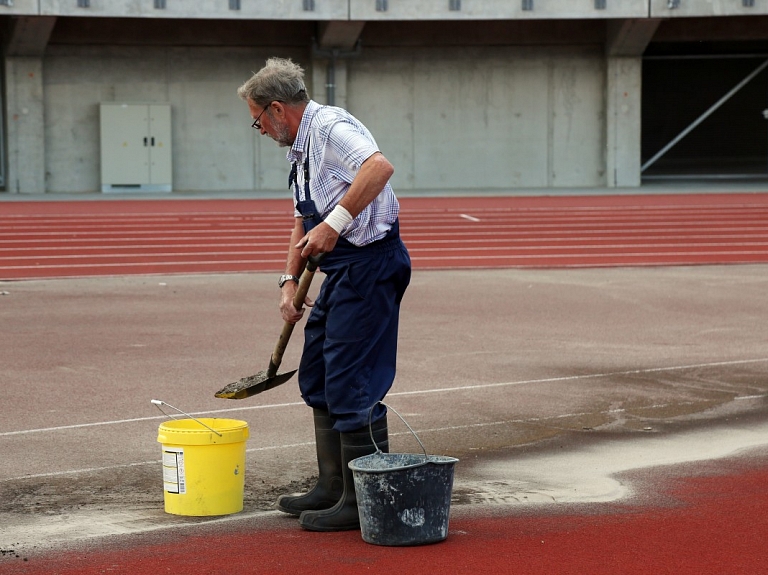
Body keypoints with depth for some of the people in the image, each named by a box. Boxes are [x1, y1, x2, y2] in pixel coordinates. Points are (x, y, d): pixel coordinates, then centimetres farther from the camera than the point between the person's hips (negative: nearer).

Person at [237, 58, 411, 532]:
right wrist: (290, 281, 15)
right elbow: (304, 224, 25)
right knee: (318, 379, 17)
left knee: (353, 385, -9)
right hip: (341, 271, 11)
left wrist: (335, 223, -34)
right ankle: (333, 488, 26)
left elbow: (380, 167, -34)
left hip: (370, 265, -11)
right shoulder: (301, 150, 18)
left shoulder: (331, 127, -15)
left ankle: (364, 503, -3)